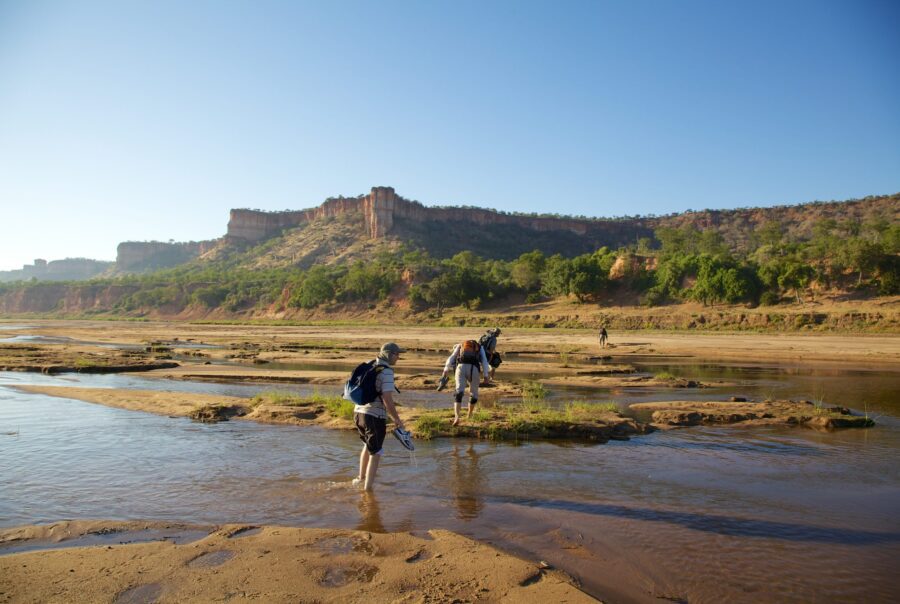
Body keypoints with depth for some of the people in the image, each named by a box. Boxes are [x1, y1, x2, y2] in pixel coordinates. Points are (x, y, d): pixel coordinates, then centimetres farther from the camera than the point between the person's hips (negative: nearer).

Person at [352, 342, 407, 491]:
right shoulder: (387, 373, -16)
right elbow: (387, 400, -21)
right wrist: (397, 419, -9)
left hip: (358, 412, 8)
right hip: (375, 416, -8)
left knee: (368, 444, 29)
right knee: (375, 453, 8)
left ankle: (361, 477, 41)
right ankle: (368, 486, 11)